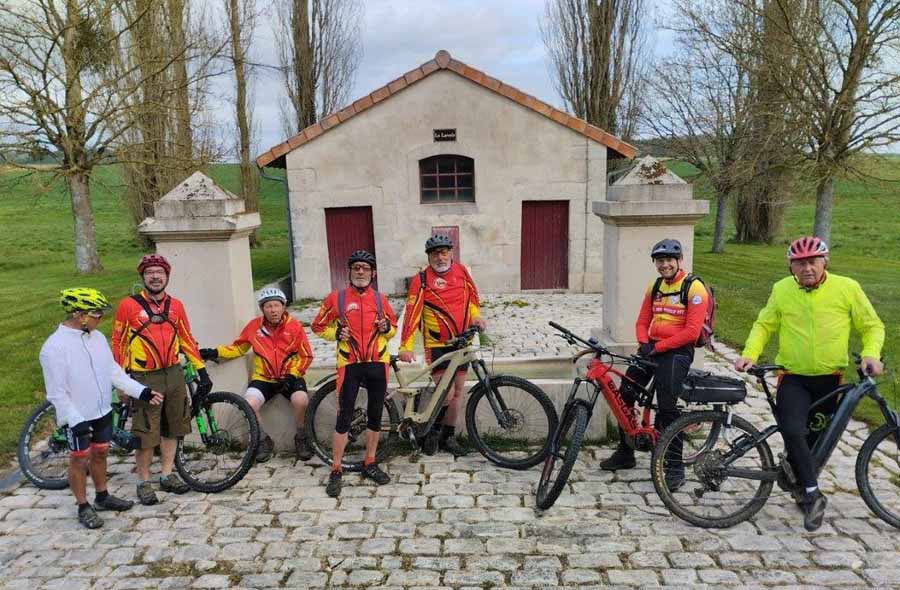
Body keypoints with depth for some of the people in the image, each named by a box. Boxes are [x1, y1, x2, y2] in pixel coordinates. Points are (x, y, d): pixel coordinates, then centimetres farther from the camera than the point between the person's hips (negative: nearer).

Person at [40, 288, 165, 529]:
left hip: (103, 411, 6)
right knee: (80, 459, 9)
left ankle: (102, 496, 37)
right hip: (78, 418, -6)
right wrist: (76, 421, -21)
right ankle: (83, 507, 24)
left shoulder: (97, 337, 0)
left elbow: (114, 371, 5)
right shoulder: (54, 347, -20)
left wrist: (142, 391, -3)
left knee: (100, 453, 19)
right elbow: (57, 393, -18)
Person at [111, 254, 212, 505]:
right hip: (144, 378, -4)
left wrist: (202, 372, 7)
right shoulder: (128, 305, -7)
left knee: (172, 427, 13)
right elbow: (118, 343, -3)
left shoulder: (175, 305, 5)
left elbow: (186, 340, 10)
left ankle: (167, 476, 26)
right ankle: (144, 482, 18)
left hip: (174, 375, 4)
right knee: (145, 433, 1)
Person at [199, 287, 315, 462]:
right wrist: (216, 353, -2)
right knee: (249, 404, -25)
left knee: (301, 401, -31)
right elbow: (238, 347, 11)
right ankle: (263, 440, 3)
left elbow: (306, 356, -2)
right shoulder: (254, 326, -2)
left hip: (289, 376, -2)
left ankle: (301, 438, -1)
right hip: (264, 378, 2)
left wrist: (292, 375, -13)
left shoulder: (294, 326, -7)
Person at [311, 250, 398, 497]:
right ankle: (335, 471, 9)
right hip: (350, 364, -3)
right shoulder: (336, 297, 0)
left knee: (375, 416, 11)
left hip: (377, 363, 3)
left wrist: (386, 327, -5)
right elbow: (318, 326, 8)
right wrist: (336, 333, -10)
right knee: (344, 418, -1)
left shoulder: (380, 299, 7)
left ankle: (370, 464, 26)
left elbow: (393, 328, 17)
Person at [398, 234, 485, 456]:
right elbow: (412, 313, -15)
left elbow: (472, 295, 19)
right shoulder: (421, 280, -10)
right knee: (447, 392, -14)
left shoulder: (461, 271, 5)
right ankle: (433, 430, 13)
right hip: (437, 345, -5)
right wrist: (406, 346, -22)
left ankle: (448, 437, 25)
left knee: (458, 391, 10)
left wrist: (476, 315, -1)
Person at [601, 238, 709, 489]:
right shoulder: (654, 287, 13)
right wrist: (644, 343, -5)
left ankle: (675, 466, -1)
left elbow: (692, 331, -15)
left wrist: (658, 347, -16)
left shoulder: (694, 288, -7)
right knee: (625, 394, 2)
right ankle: (625, 452, 18)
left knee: (666, 406, -15)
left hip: (677, 350, -7)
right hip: (651, 348, 7)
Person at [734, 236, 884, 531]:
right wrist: (749, 354, -9)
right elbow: (764, 325, 6)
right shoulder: (782, 290, -2)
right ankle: (813, 494, -9)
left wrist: (871, 354, -15)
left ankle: (802, 485, 37)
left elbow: (872, 326, 3)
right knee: (792, 431, -22)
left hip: (830, 379, 1)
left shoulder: (847, 288, -5)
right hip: (793, 378, -1)